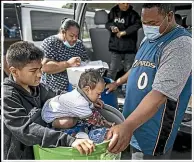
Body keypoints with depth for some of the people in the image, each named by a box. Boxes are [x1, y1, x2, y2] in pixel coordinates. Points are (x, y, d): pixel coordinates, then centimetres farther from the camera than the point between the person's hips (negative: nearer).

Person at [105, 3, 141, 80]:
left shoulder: (133, 14, 0)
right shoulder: (113, 12, 7)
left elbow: (137, 25, -14)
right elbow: (108, 23, 9)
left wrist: (124, 32, -22)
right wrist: (112, 27, -15)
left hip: (130, 47, 0)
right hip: (116, 46, 1)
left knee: (129, 70, 8)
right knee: (112, 69, 1)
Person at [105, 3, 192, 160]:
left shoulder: (180, 43, -23)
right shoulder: (149, 38, 6)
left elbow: (161, 93, -33)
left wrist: (127, 126, -40)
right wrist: (117, 82, 26)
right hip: (136, 120, 8)